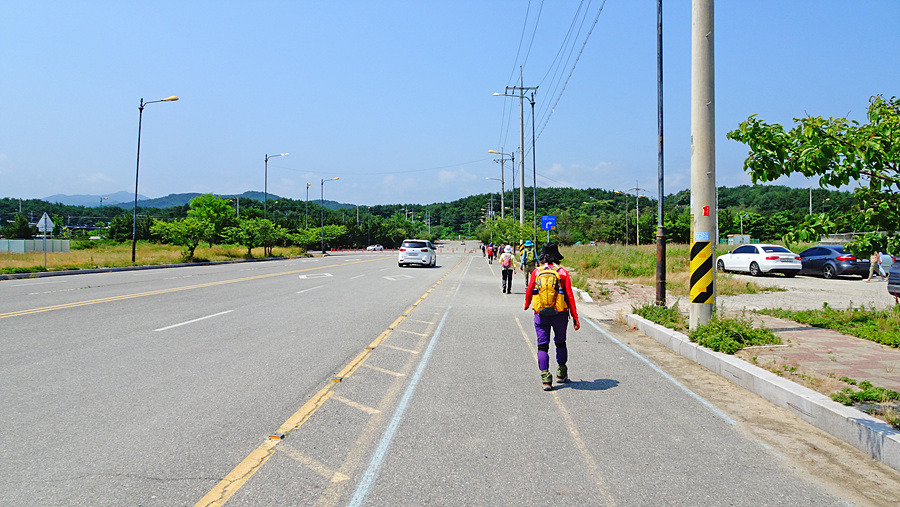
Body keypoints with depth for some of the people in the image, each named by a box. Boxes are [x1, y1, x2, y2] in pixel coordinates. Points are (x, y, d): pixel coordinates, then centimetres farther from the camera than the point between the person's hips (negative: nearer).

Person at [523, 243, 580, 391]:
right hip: (560, 314, 0)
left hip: (540, 314, 0)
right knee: (560, 344, 19)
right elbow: (570, 296, -5)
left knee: (542, 346, 3)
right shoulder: (563, 272, -1)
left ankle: (546, 379, -6)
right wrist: (575, 317, -1)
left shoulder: (536, 272, 1)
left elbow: (529, 291, 9)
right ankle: (561, 374, 28)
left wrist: (526, 305, 31)